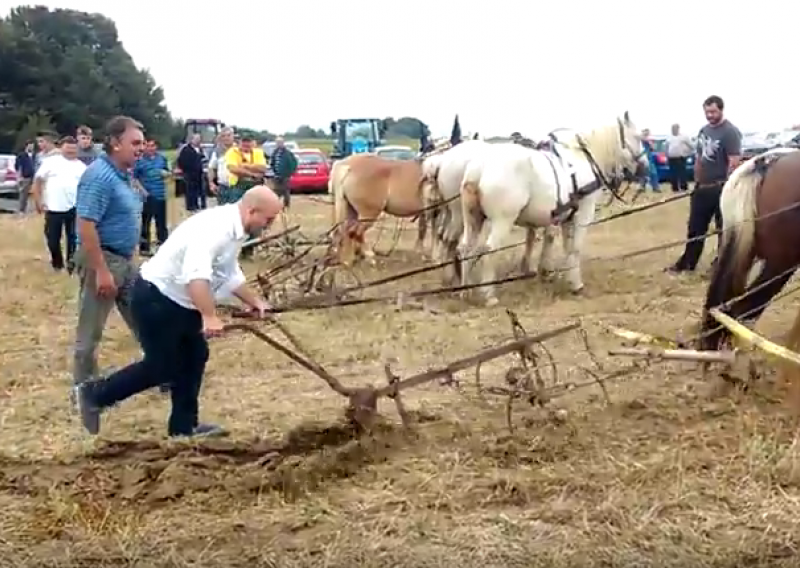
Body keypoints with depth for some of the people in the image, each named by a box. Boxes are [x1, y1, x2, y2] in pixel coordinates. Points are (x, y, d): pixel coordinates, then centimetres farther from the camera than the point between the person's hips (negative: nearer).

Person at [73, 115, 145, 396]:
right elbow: (86, 226, -25)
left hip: (125, 259, 9)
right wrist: (101, 271, -26)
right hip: (102, 260, -9)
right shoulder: (99, 176, -20)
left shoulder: (123, 174, 9)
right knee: (91, 332, 3)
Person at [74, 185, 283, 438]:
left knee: (194, 357, 12)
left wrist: (253, 301, 21)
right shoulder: (215, 227, -27)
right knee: (162, 366, -3)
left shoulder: (234, 229, 6)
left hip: (179, 300, 10)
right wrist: (209, 316, -46)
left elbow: (230, 275, 21)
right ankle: (95, 395, 12)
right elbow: (196, 275, -41)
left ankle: (184, 425, 21)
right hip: (156, 297, -10)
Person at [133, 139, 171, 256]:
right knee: (145, 222, 3)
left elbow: (167, 173, 16)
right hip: (147, 196, -5)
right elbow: (134, 177, -7)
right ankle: (144, 247, 11)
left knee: (161, 222, 15)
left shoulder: (162, 158, 5)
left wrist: (166, 173, -7)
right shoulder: (140, 160, -10)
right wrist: (142, 190, -14)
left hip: (161, 195, 5)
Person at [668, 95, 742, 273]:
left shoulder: (730, 132, -15)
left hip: (721, 189, -8)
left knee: (724, 228, 5)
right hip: (702, 187, 8)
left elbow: (734, 162, -20)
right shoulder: (703, 131, 11)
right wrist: (697, 182, 14)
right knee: (695, 226, 13)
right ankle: (687, 262, 22)